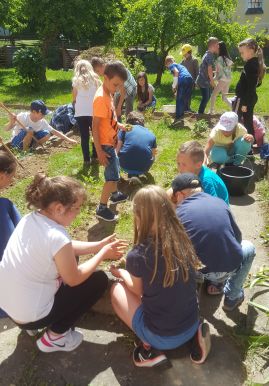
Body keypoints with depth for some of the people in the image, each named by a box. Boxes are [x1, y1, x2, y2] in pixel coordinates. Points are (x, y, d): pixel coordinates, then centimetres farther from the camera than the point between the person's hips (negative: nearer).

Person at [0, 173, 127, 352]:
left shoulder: (30, 219, -6)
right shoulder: (56, 237, -31)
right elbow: (74, 279, -14)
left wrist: (99, 245, 6)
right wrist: (102, 254, -3)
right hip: (31, 315, -7)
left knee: (69, 256, 20)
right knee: (99, 280, 2)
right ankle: (54, 336, 10)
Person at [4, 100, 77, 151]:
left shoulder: (42, 122, -11)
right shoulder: (22, 117, -24)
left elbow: (54, 131, -7)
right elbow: (6, 129, -25)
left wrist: (68, 139, -13)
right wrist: (11, 122, -48)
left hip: (28, 141, 5)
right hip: (16, 142, -5)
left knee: (47, 134, -16)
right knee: (30, 130, -34)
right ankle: (25, 150, -14)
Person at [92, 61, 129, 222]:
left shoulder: (109, 94, 5)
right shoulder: (101, 98, -23)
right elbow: (95, 127, -25)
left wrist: (119, 126, 7)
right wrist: (100, 151, -25)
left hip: (110, 141, 10)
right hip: (105, 144, -10)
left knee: (114, 170, 24)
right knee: (113, 175, -4)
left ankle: (115, 195, 45)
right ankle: (102, 208, 5)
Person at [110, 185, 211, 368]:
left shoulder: (138, 255, -23)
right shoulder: (183, 241, -8)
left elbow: (138, 291, -1)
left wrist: (121, 273, 16)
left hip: (161, 337, -5)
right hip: (191, 326, 5)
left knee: (117, 290, 11)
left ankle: (151, 347, 3)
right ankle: (195, 333, 13)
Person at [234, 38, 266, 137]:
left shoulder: (250, 64, -18)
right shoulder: (256, 63, 11)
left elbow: (250, 86, -22)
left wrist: (244, 103, -21)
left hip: (244, 98, -10)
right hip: (251, 98, 10)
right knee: (248, 122, 15)